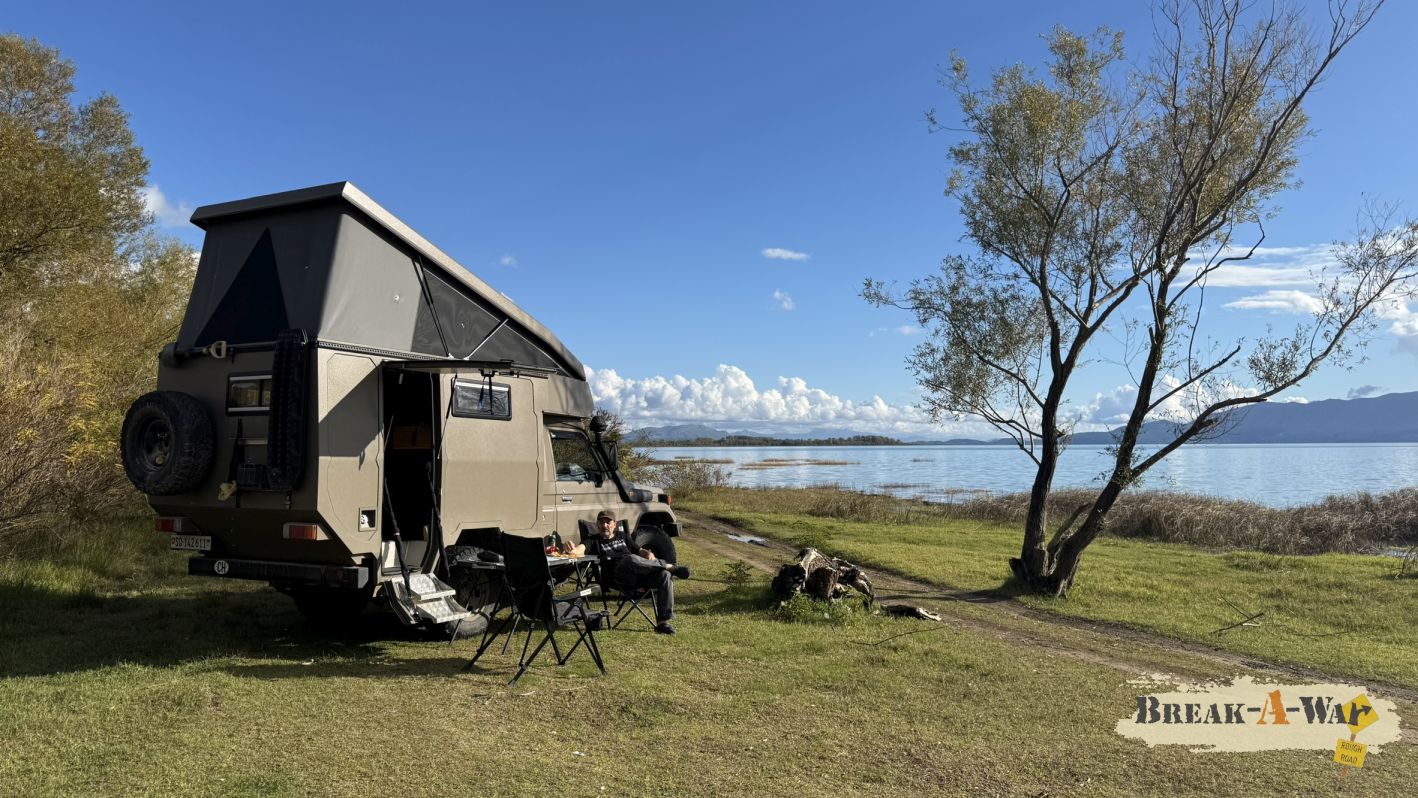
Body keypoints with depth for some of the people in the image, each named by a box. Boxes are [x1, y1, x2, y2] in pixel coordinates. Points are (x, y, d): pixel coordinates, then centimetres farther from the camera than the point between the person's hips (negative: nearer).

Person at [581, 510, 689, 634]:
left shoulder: (622, 538, 34)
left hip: (640, 573, 5)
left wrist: (649, 554, 9)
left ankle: (663, 622, -24)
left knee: (664, 575, -23)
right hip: (617, 575, -5)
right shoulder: (594, 541, 19)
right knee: (631, 559, -38)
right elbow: (582, 549, -2)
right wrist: (572, 550, -26)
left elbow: (640, 551, 33)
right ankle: (670, 567, -23)